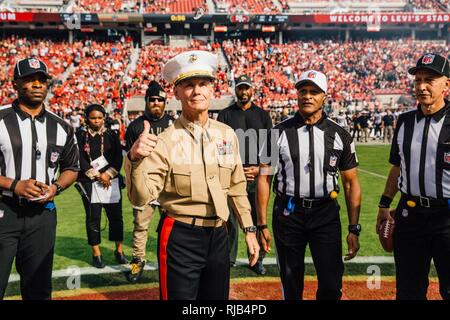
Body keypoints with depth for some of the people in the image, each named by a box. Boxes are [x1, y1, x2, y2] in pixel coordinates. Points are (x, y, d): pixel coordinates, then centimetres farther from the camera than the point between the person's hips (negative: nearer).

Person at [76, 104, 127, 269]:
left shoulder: (112, 135, 8)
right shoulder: (80, 136, 3)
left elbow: (119, 157, 2)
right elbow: (80, 159, -4)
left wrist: (107, 174, -10)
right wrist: (97, 176, -10)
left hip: (111, 181, 1)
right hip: (90, 183, -1)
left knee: (116, 216, 4)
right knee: (93, 218, 3)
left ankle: (119, 250, 17)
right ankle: (96, 253, 14)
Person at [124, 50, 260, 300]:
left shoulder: (227, 134, 3)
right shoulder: (165, 141, -12)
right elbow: (140, 198, -17)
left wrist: (249, 229, 13)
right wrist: (135, 159, -33)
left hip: (218, 235, 5)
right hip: (179, 238, -5)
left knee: (218, 295, 20)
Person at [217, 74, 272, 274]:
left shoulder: (262, 115, 11)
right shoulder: (225, 115, 6)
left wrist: (260, 168, -7)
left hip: (257, 174, 1)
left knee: (257, 218, 5)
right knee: (230, 218, 2)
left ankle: (257, 259, 16)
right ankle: (229, 258, 13)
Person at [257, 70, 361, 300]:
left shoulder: (340, 136, 2)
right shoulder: (279, 133, -1)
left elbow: (351, 183, 4)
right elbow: (264, 178, 0)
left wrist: (354, 229, 0)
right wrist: (262, 224, -4)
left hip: (326, 214, 0)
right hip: (288, 213, 0)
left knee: (332, 285, 0)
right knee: (291, 283, 11)